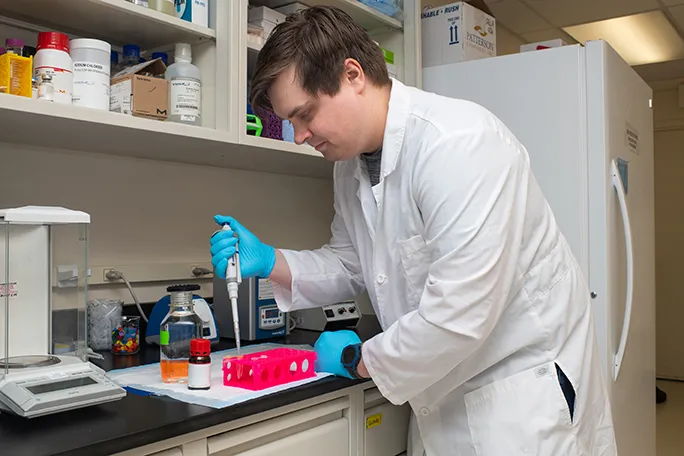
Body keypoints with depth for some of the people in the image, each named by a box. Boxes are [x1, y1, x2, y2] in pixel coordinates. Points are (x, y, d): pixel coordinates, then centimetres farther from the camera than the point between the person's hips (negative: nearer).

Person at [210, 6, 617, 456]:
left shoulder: (459, 143, -27)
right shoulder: (351, 164, 1)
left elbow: (460, 315, -30)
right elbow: (351, 266, 12)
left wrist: (358, 360, -14)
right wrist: (271, 262, -6)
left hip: (522, 389, -7)